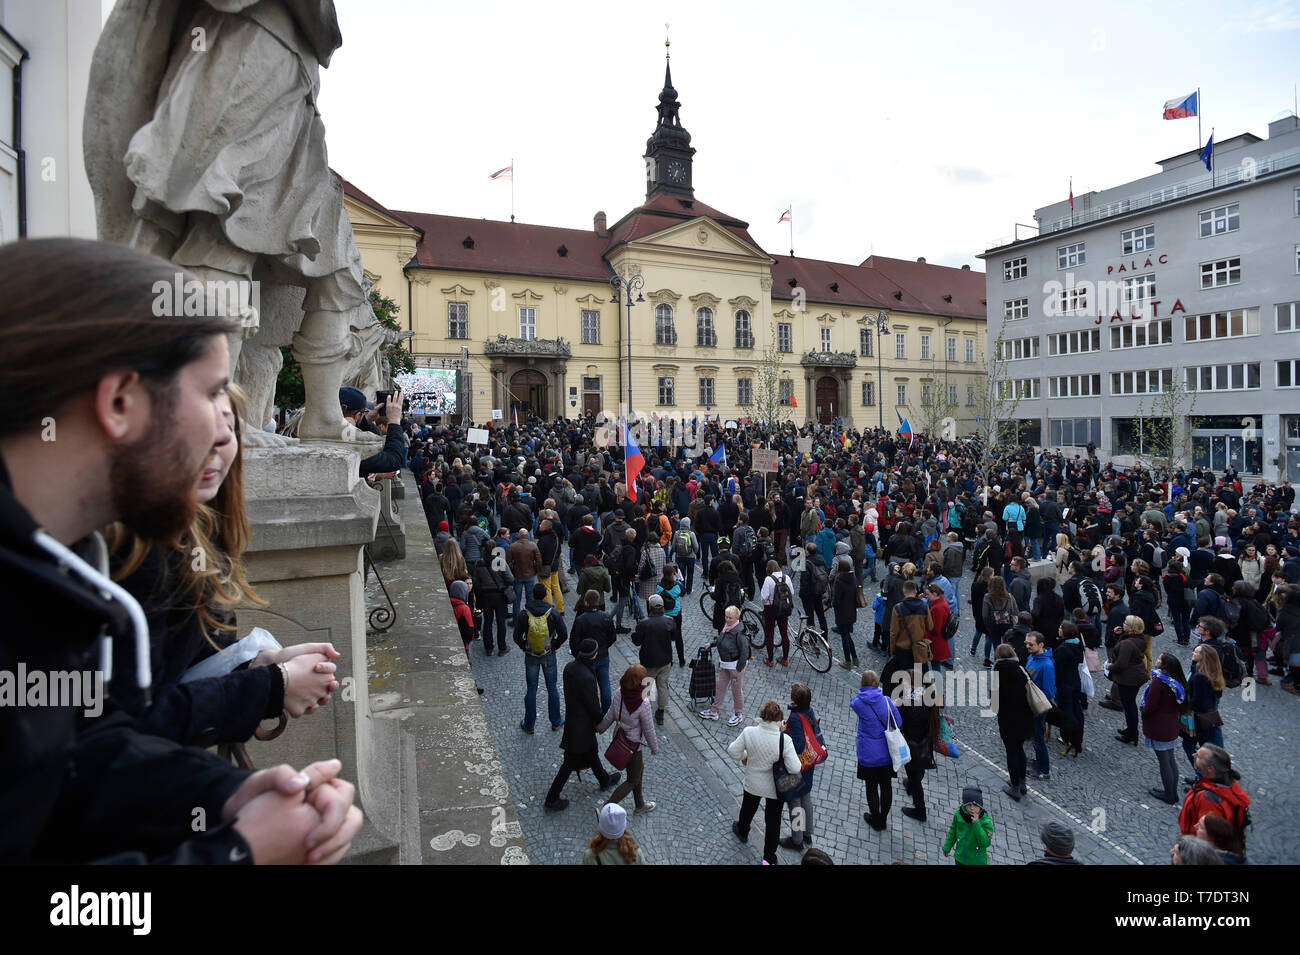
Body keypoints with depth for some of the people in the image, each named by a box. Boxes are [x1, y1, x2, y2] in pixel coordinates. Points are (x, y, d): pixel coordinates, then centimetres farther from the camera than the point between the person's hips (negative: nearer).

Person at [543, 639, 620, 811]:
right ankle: (551, 799, 20)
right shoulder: (587, 677, -34)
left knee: (591, 752, 29)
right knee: (570, 763, 8)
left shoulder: (570, 667, -9)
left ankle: (604, 780, 52)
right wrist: (601, 723, -4)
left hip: (572, 717, 9)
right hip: (582, 727, -9)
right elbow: (593, 707, -24)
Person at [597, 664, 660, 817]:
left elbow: (609, 717, -2)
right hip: (634, 745, -6)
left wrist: (600, 728, 17)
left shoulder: (620, 694, -16)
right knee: (633, 780, 15)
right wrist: (655, 748, -1)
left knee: (638, 770, 27)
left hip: (620, 740, 6)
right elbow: (648, 730, -18)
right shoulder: (643, 704, -31)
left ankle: (640, 805, 45)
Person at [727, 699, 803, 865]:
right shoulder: (784, 740, -30)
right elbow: (794, 768, -28)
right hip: (775, 787, -2)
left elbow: (733, 751, -12)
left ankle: (742, 832, 60)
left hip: (753, 783, 2)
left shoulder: (748, 732, -25)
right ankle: (769, 857, 34)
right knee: (773, 820, 20)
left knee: (748, 808, 32)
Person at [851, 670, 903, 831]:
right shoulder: (886, 701, -12)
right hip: (887, 753, 2)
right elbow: (898, 723, -3)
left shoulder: (858, 703, -16)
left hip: (868, 755, -2)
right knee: (886, 785, 18)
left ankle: (876, 821, 29)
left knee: (871, 787, 14)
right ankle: (883, 819, 33)